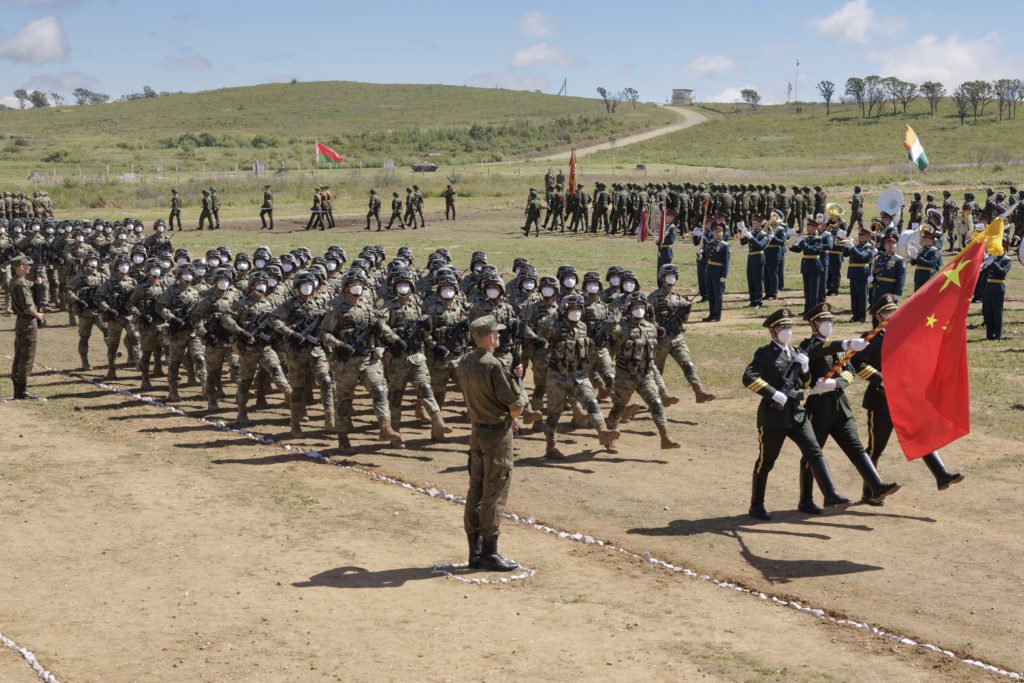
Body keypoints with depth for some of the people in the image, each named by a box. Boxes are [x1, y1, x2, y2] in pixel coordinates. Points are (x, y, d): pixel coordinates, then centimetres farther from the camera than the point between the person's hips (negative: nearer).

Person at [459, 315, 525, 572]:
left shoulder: (465, 363, 5)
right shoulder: (494, 365, -20)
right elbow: (516, 405, -19)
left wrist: (508, 376, 13)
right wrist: (511, 416, 3)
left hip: (477, 431, 8)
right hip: (497, 434, -8)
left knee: (476, 493, 12)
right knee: (494, 496, -2)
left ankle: (475, 552, 18)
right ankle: (489, 554, 3)